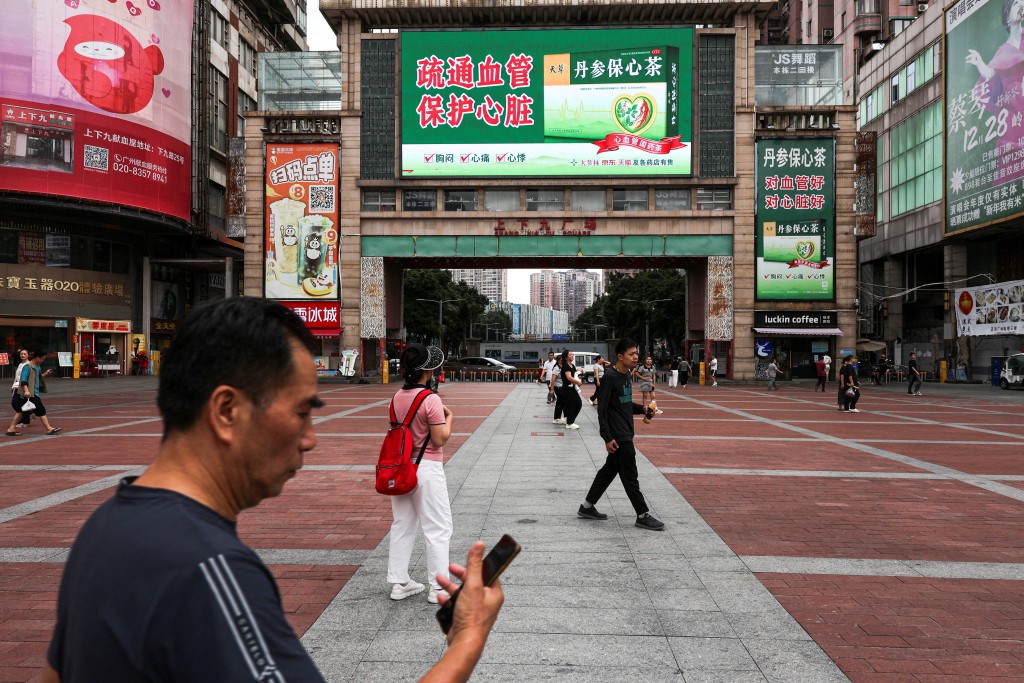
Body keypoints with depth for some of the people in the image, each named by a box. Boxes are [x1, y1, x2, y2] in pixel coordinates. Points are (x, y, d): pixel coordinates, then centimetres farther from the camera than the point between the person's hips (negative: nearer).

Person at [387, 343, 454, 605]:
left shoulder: (397, 398, 4)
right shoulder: (431, 399, -17)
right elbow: (440, 439, -16)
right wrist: (448, 417, 0)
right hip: (427, 468, -7)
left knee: (402, 526, 16)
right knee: (438, 529, 5)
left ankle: (399, 583, 23)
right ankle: (438, 587, 10)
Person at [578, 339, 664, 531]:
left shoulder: (626, 375, 11)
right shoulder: (610, 377, -16)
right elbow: (602, 409, -17)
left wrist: (642, 409, 6)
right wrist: (607, 437, -20)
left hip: (626, 433, 9)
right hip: (618, 436, -9)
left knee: (609, 470, 16)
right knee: (630, 476, 0)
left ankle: (587, 506, 26)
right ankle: (643, 516, 10)